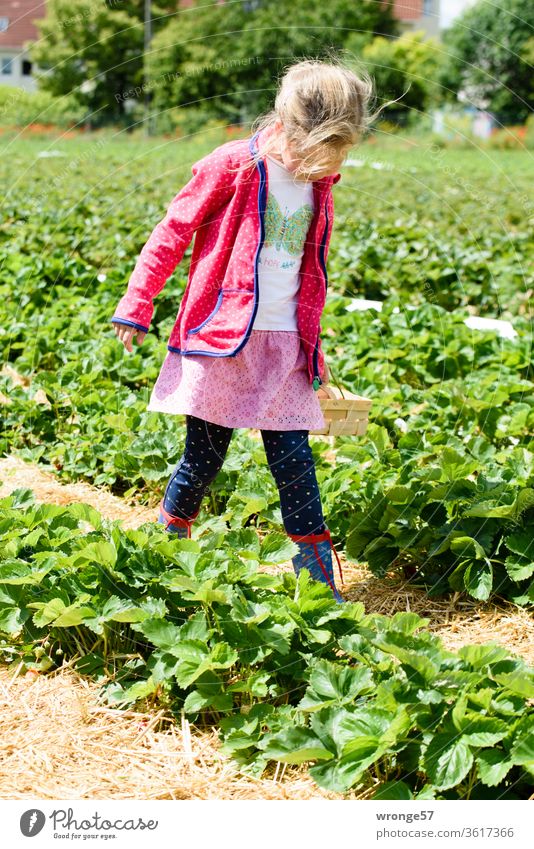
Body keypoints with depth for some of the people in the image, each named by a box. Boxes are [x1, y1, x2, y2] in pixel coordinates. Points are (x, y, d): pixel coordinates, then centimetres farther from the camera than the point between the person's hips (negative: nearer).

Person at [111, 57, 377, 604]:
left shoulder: (318, 186, 10)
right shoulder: (233, 167, -6)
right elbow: (173, 232, -1)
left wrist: (312, 349, 25)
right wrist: (137, 304, -1)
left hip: (285, 345, 4)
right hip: (221, 336, -4)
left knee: (294, 460, 2)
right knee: (204, 456, 0)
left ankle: (319, 583, 7)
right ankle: (168, 535, 23)